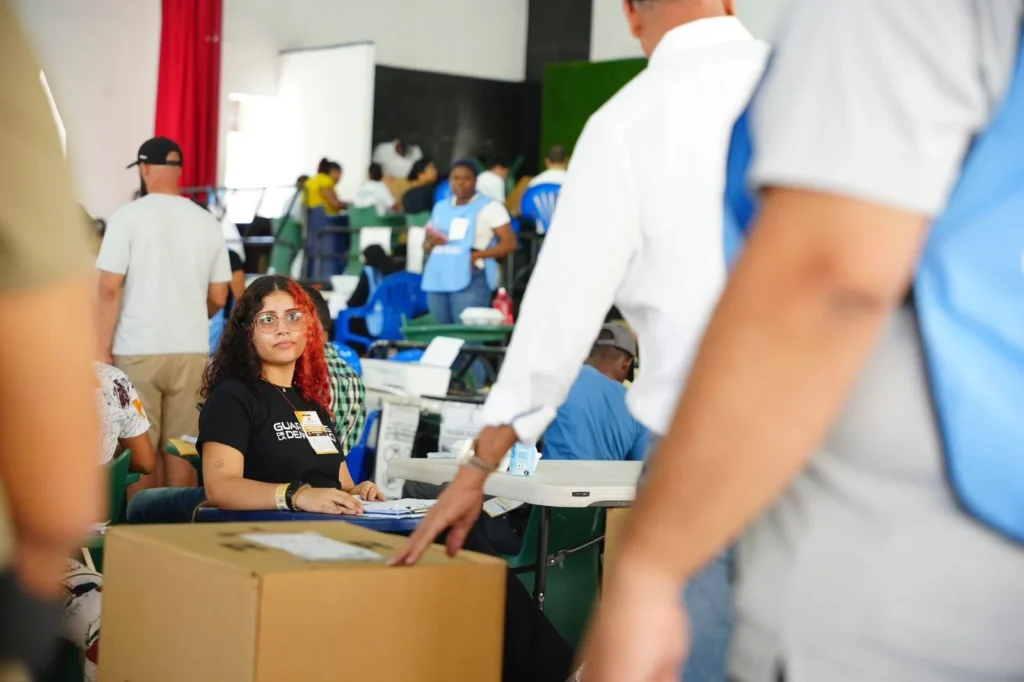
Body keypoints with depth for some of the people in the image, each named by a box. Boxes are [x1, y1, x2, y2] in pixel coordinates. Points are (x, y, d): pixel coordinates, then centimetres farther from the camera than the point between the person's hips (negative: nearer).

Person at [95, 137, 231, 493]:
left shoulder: (128, 216, -5)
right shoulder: (207, 222, 5)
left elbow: (110, 290, -9)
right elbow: (218, 298, 9)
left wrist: (103, 349, -3)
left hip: (137, 350, -3)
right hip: (192, 350, 3)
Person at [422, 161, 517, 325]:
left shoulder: (489, 207, 3)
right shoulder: (440, 208, 21)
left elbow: (509, 243, -4)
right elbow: (426, 248, 24)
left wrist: (479, 255, -16)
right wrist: (431, 243, 0)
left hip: (470, 281, -6)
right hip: (437, 280, 6)